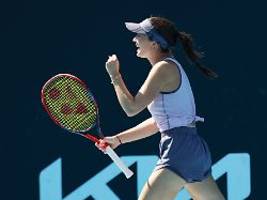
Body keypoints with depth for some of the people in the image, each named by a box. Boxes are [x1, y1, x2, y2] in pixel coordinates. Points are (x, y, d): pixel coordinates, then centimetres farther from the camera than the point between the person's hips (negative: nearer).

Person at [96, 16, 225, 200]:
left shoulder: (164, 68, -11)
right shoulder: (171, 68, 18)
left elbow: (132, 108, -15)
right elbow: (157, 123, 21)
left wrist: (115, 75, -3)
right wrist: (118, 139, 19)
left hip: (179, 150, -10)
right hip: (195, 150, 10)